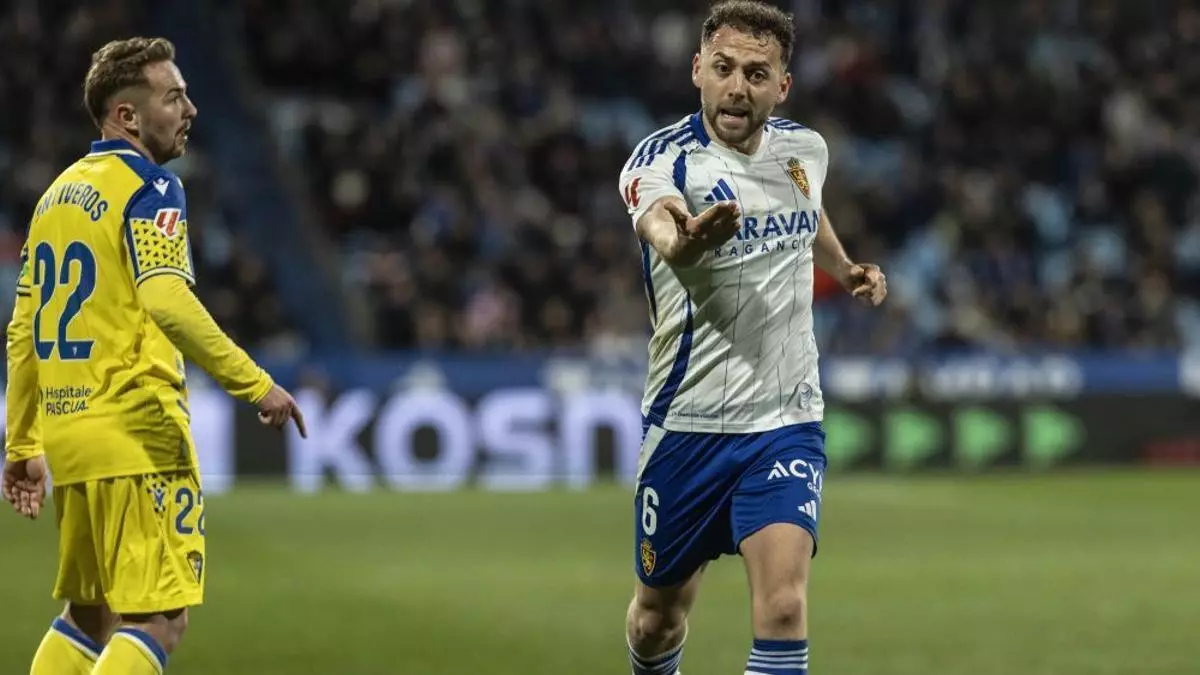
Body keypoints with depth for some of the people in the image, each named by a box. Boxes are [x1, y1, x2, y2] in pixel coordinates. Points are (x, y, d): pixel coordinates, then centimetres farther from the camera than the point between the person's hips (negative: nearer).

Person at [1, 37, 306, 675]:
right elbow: (166, 301, -23)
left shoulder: (58, 193, 16)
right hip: (137, 431, -8)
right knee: (160, 618, -7)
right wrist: (254, 383, -20)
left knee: (86, 616, 17)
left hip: (66, 431, 8)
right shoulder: (149, 186, -8)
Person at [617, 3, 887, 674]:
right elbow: (661, 231, -43)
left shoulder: (805, 150, 1)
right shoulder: (662, 160, -16)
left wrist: (847, 268, 12)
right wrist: (687, 239, -65)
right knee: (660, 613, 14)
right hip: (687, 422, -2)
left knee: (784, 605, -19)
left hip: (786, 422, 2)